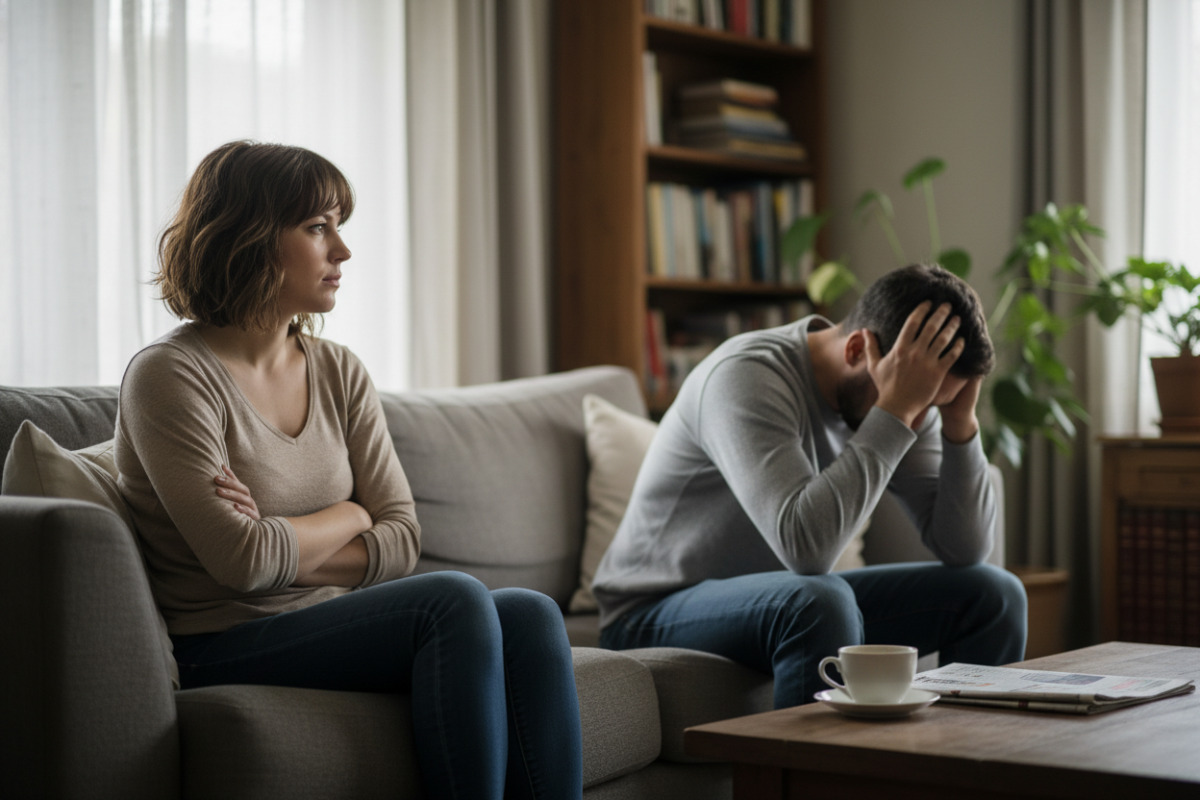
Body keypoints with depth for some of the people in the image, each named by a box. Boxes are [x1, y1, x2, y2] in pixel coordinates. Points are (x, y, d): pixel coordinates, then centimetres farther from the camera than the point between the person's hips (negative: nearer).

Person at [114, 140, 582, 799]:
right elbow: (243, 560, -17)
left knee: (529, 615, -21)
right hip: (226, 652, -6)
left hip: (337, 630, 6)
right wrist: (349, 515, -1)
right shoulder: (170, 376, -8)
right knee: (454, 600, -28)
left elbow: (402, 540, 3)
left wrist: (285, 551, -12)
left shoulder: (339, 373, 11)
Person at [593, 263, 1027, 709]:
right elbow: (805, 547, -40)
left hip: (788, 605, 7)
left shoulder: (905, 399, -4)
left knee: (993, 594, -3)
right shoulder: (746, 376, -26)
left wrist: (959, 419, -17)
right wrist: (894, 412, -36)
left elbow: (966, 550, -4)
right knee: (819, 600, -38)